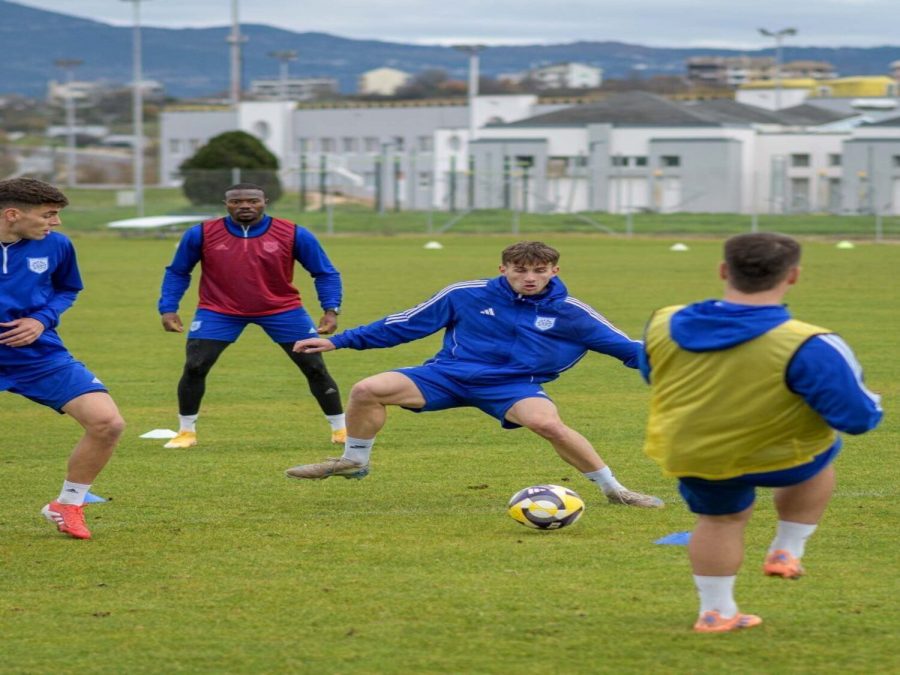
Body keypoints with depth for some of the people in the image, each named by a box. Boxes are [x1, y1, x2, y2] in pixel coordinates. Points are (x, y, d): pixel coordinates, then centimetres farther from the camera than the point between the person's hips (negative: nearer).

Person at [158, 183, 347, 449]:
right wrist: (168, 308, -5)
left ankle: (341, 429, 11)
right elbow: (177, 273, 5)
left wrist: (331, 309, -13)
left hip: (282, 310, 0)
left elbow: (325, 273, -2)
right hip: (219, 312, 0)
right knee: (194, 368, -11)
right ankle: (186, 431, 8)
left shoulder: (294, 235, -11)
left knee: (315, 368, -4)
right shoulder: (202, 234, -9)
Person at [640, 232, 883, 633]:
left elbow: (654, 378, 6)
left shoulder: (663, 325, -16)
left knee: (720, 520, 30)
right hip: (776, 458, -3)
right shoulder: (805, 347, -32)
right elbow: (856, 418, -25)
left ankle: (716, 612, 37)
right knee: (820, 456, 30)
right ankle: (787, 551, 30)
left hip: (684, 455, 3)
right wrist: (868, 403, 0)